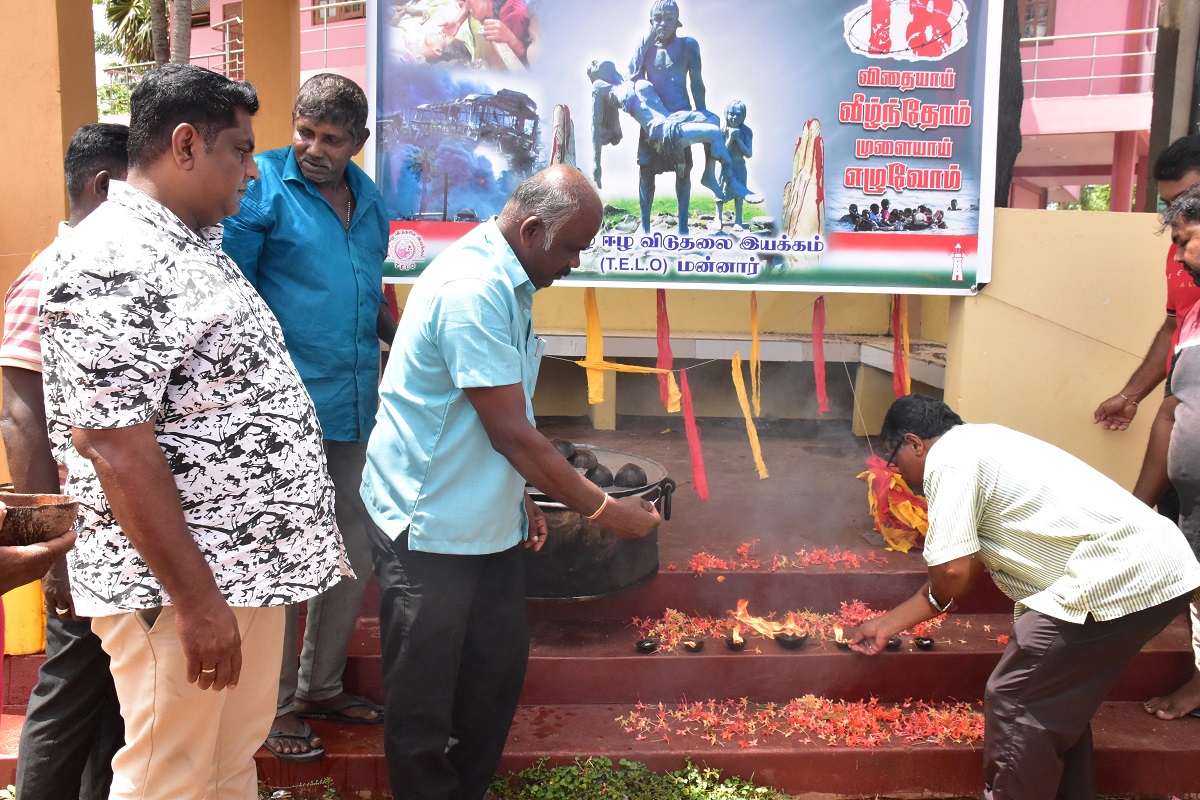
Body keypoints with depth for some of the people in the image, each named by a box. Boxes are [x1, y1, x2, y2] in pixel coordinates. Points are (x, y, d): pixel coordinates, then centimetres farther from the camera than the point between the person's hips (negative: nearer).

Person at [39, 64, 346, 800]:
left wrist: (282, 549, 20)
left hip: (251, 566, 9)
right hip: (178, 585, -9)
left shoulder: (194, 243, 12)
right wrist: (196, 600, -22)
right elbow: (114, 448, -23)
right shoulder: (111, 266, -19)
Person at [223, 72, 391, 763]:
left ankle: (322, 685, 34)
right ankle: (275, 702, 23)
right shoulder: (262, 184, -8)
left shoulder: (369, 198, 12)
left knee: (356, 556, 15)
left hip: (357, 409, 7)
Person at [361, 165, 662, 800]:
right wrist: (603, 509, -15)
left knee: (500, 666, 17)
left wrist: (520, 500, 18)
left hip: (486, 521, 10)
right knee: (423, 699, 5)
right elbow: (512, 433, -23)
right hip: (427, 528, -10)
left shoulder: (508, 284, 7)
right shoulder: (472, 290, -24)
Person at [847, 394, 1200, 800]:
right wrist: (886, 624, 33)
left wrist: (936, 598, 9)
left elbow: (952, 573, -16)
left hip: (1122, 577, -10)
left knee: (1014, 700, -2)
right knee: (1056, 699, 22)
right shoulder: (978, 447, 22)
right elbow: (970, 567, 27)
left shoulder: (948, 457, -8)